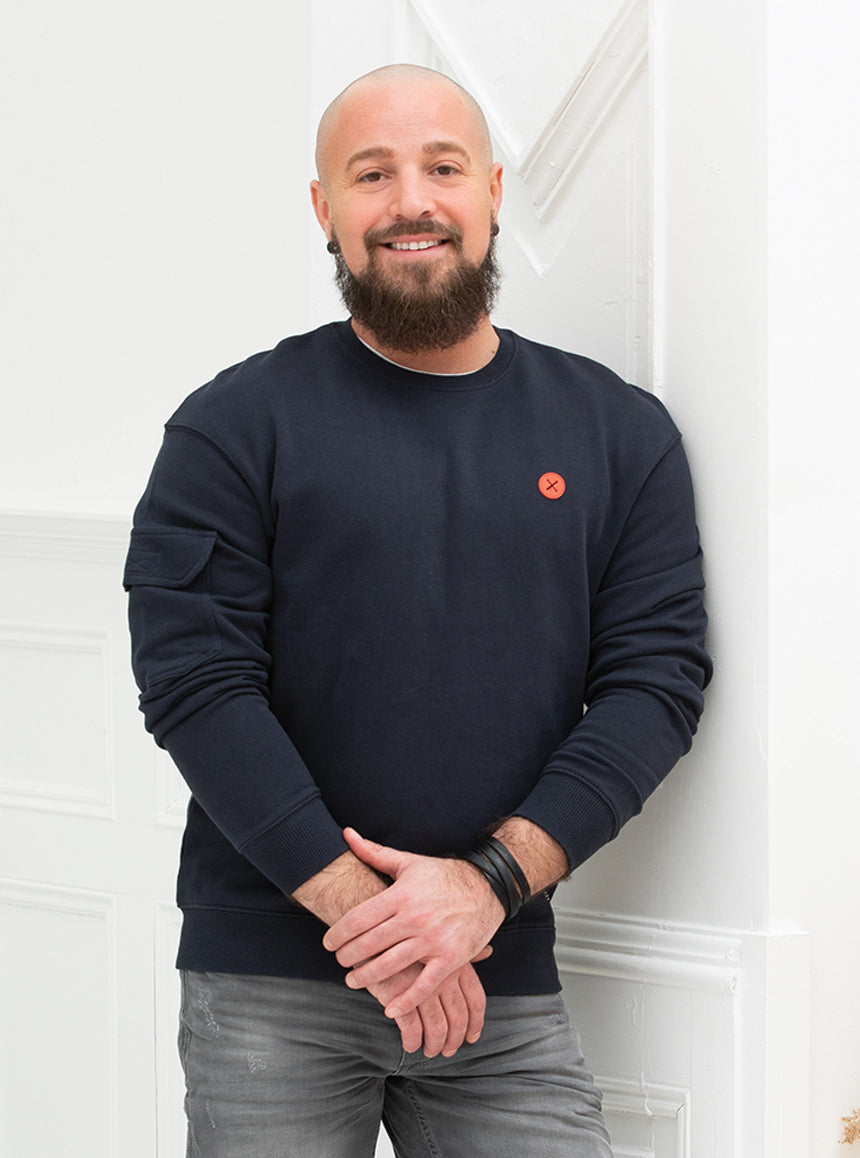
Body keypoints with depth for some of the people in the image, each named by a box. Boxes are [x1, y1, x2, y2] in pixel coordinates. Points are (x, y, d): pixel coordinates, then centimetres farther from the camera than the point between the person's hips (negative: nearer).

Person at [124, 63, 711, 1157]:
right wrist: (359, 905, -13)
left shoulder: (619, 432, 8)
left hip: (505, 985, 2)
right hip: (268, 983, -2)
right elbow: (195, 683, -7)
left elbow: (657, 678, 2)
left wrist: (492, 880, -11)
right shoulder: (237, 426, 0)